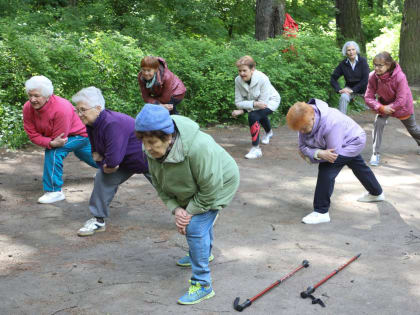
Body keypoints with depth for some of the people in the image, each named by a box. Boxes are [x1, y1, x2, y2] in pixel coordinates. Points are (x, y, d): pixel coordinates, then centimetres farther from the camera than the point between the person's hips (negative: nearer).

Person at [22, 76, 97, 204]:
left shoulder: (61, 108, -41)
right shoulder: (28, 108, -23)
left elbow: (58, 140, -33)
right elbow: (32, 134, -24)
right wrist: (51, 143, -37)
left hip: (79, 135, -8)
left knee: (53, 152, -32)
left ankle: (54, 191, -24)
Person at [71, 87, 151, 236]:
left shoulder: (113, 124, -39)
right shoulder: (92, 124, -9)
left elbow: (113, 160, -40)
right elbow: (96, 151, 5)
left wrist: (105, 162, -16)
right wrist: (104, 164, -16)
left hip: (149, 161, -8)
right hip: (125, 160, 9)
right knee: (103, 178, -2)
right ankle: (99, 221, 9)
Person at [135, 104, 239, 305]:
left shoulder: (199, 148, -43)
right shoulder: (153, 151, -21)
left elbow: (210, 190, -32)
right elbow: (160, 185, -6)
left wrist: (189, 212, -24)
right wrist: (176, 209, -18)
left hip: (219, 184, -7)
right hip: (192, 190, 8)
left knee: (195, 227, -17)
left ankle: (202, 285, -8)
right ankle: (204, 254, 54)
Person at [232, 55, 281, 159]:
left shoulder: (262, 79, -36)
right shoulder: (238, 80, -23)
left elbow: (263, 103, -34)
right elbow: (238, 102, -23)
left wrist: (242, 110, -36)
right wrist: (254, 104, -42)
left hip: (270, 101, -6)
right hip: (252, 102, 6)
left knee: (253, 116, -30)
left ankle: (256, 149, -25)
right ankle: (269, 133, 67)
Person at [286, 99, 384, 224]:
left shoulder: (331, 123, -42)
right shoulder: (305, 121, -19)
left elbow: (334, 154, -37)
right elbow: (302, 147, -17)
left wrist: (310, 154, -30)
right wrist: (319, 154, -35)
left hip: (353, 142, -9)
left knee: (326, 169, -23)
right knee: (359, 167, 31)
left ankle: (321, 212, -18)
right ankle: (376, 193, 58)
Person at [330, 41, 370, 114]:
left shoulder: (363, 61, -10)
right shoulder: (343, 64, -5)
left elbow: (365, 79, -15)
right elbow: (333, 78, 0)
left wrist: (353, 90, -20)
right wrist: (339, 90, -15)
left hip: (363, 88, -1)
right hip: (349, 87, 1)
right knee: (343, 97, -30)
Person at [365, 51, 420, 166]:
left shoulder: (400, 77, -38)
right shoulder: (373, 77, -27)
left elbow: (401, 101, -34)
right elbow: (368, 97, -21)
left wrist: (389, 108, -31)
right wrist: (381, 108, -34)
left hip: (402, 106, -2)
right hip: (384, 104, 2)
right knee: (378, 123, -22)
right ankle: (376, 154, -13)